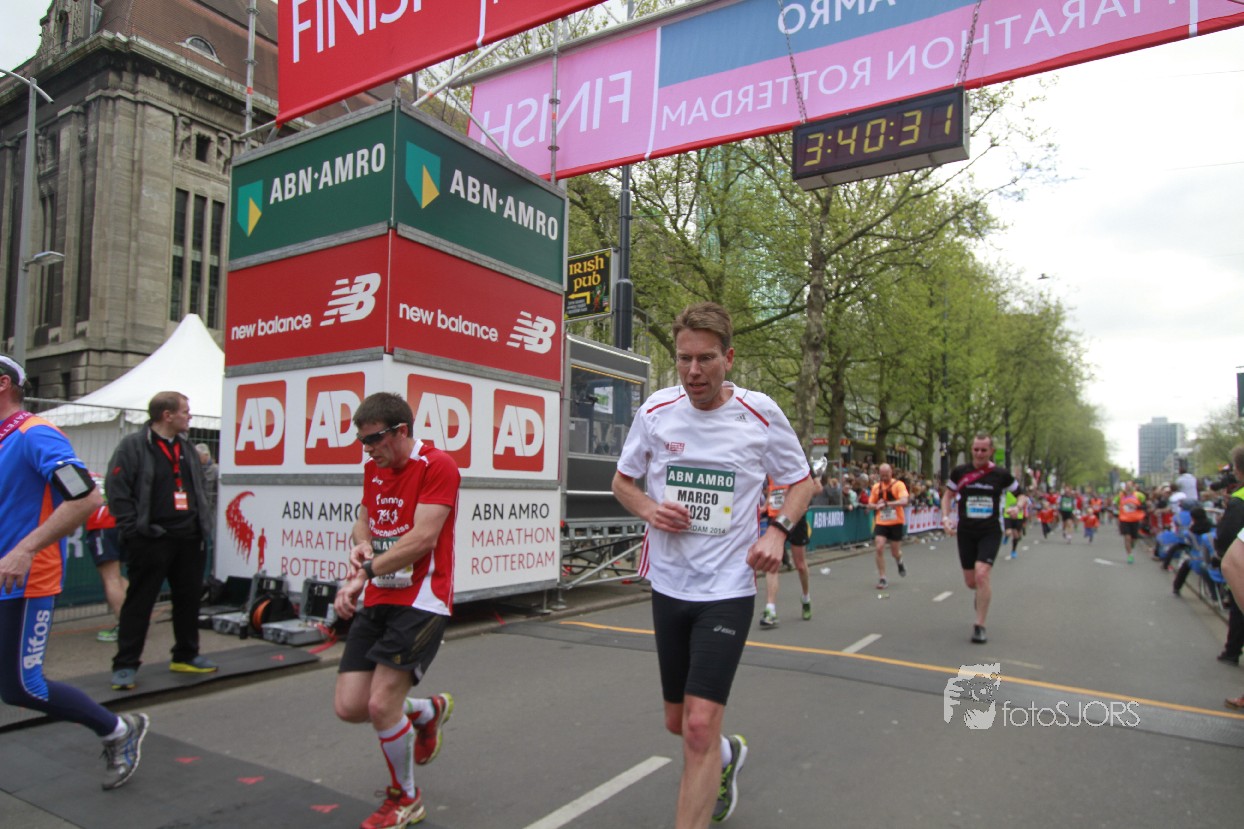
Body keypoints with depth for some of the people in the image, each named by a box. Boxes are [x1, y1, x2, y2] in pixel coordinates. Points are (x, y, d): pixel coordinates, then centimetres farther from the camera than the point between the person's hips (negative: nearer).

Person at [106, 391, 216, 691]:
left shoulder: (187, 448, 15)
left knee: (189, 599, 13)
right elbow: (117, 491, -12)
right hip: (150, 540, -7)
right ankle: (125, 665, 10)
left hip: (188, 539, 7)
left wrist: (203, 524, 13)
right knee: (139, 603, 0)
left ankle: (186, 656, 25)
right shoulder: (133, 445, -7)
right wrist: (133, 529, -15)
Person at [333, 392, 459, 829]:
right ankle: (429, 711, 33)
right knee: (349, 706, 3)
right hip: (376, 601, 8)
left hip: (421, 601, -7)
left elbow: (422, 537, -20)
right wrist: (360, 543, -1)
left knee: (381, 705, -10)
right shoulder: (374, 468, 11)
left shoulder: (436, 465, -13)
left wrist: (364, 573, -22)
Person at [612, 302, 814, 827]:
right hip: (668, 584, 4)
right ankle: (727, 754, 50)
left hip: (728, 589, -3)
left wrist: (777, 531, -12)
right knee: (677, 721, 17)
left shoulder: (760, 413, -8)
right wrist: (649, 509, -11)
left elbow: (801, 481, 6)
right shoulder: (656, 411, -3)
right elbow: (622, 481, 10)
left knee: (700, 725, -12)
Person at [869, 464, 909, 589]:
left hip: (896, 523, -2)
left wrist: (886, 503, -35)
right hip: (880, 523, 3)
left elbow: (904, 501, -26)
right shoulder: (876, 487, 4)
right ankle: (882, 578, -2)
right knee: (879, 548, -13)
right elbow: (870, 505, 12)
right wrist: (877, 506, -11)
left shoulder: (898, 485, -10)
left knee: (895, 552, 7)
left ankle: (900, 562, 45)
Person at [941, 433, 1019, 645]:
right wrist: (946, 518, -3)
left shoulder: (1001, 474, -4)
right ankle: (984, 592, 47)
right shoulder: (960, 472, -1)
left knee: (981, 575, -19)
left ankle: (980, 626, -5)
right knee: (970, 582, 8)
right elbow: (947, 495, 11)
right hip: (965, 532, 2)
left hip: (990, 532, -2)